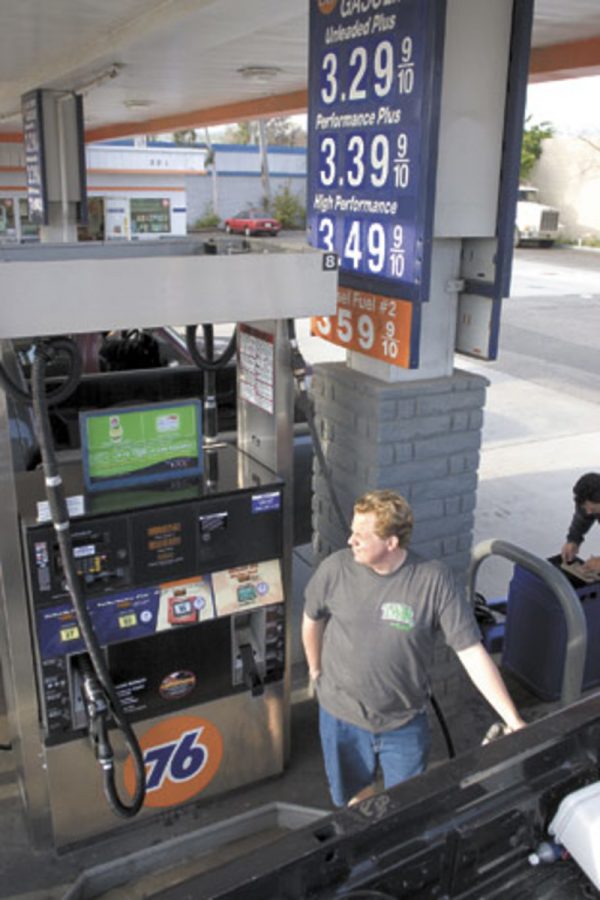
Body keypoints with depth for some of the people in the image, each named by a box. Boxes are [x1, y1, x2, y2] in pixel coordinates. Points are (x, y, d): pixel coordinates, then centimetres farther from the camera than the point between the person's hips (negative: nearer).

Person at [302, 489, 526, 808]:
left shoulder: (434, 581, -22)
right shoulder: (336, 569, -17)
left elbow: (472, 652, -19)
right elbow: (312, 619, 4)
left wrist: (513, 720, -21)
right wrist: (316, 670, 16)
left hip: (404, 722, -2)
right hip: (341, 714, 2)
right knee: (354, 796, 24)